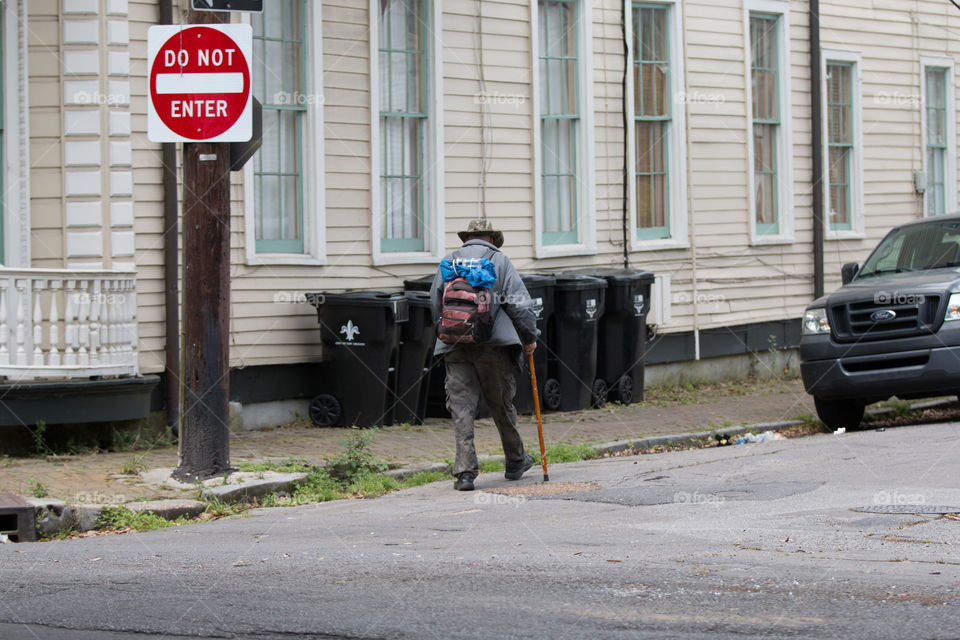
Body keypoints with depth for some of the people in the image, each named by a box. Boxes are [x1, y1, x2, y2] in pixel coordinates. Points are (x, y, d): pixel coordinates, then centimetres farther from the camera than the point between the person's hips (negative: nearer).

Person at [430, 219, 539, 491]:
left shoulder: (449, 262, 13)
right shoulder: (499, 260, 4)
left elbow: (435, 303, 16)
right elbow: (519, 303, 0)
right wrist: (530, 337, 11)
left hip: (454, 345, 2)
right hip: (492, 345, -2)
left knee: (461, 407, -1)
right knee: (501, 404, 12)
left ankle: (465, 471, -10)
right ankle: (515, 461, 28)